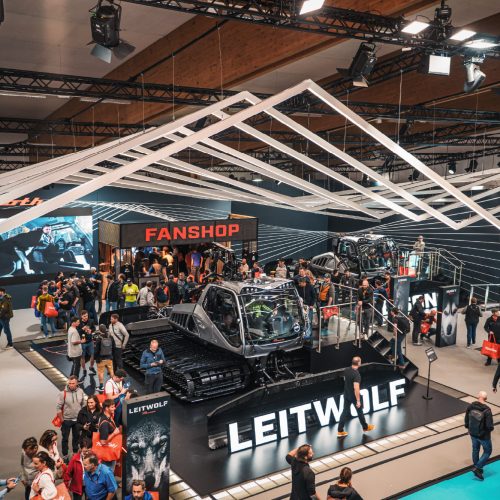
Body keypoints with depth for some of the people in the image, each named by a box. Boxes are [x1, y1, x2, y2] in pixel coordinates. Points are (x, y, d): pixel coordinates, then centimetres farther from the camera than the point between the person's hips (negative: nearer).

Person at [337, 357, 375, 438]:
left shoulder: (346, 370, -4)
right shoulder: (356, 374, -28)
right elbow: (356, 388, -30)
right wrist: (358, 400, -23)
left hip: (346, 395, 6)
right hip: (354, 396, -6)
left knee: (345, 412, 11)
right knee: (360, 411, 16)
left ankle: (340, 431, 12)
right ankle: (365, 427, 38)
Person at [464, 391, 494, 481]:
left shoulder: (470, 406, -12)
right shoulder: (487, 410, -28)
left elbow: (466, 420, 0)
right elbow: (490, 426, -26)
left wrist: (469, 428, 18)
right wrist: (491, 428, -2)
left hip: (473, 433, 5)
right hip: (483, 435, -5)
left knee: (475, 450, 24)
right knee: (487, 451, 17)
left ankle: (477, 467, 40)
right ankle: (477, 468, 10)